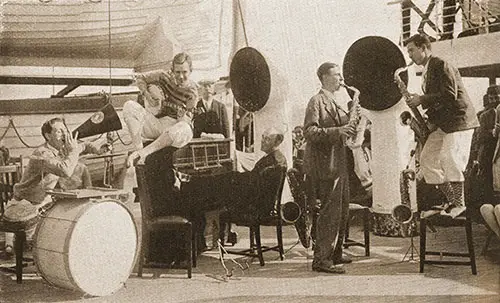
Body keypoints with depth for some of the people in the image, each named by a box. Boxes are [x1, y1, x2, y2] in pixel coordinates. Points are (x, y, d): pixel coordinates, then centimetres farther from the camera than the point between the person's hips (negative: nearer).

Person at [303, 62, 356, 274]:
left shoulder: (333, 103, 19)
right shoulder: (317, 102, -9)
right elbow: (310, 132, -20)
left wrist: (348, 127, 6)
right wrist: (337, 131, -29)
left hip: (339, 166, 10)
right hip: (325, 166, -10)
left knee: (341, 211, 14)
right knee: (330, 213, -9)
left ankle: (334, 254, 25)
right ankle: (321, 259, -4)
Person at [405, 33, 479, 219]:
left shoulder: (441, 65, -12)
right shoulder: (427, 71, 17)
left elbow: (450, 95, -21)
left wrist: (422, 100, -18)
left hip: (457, 119, -10)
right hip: (441, 123, 10)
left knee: (449, 159, -18)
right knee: (426, 159, 3)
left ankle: (459, 204, -7)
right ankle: (451, 199, 9)